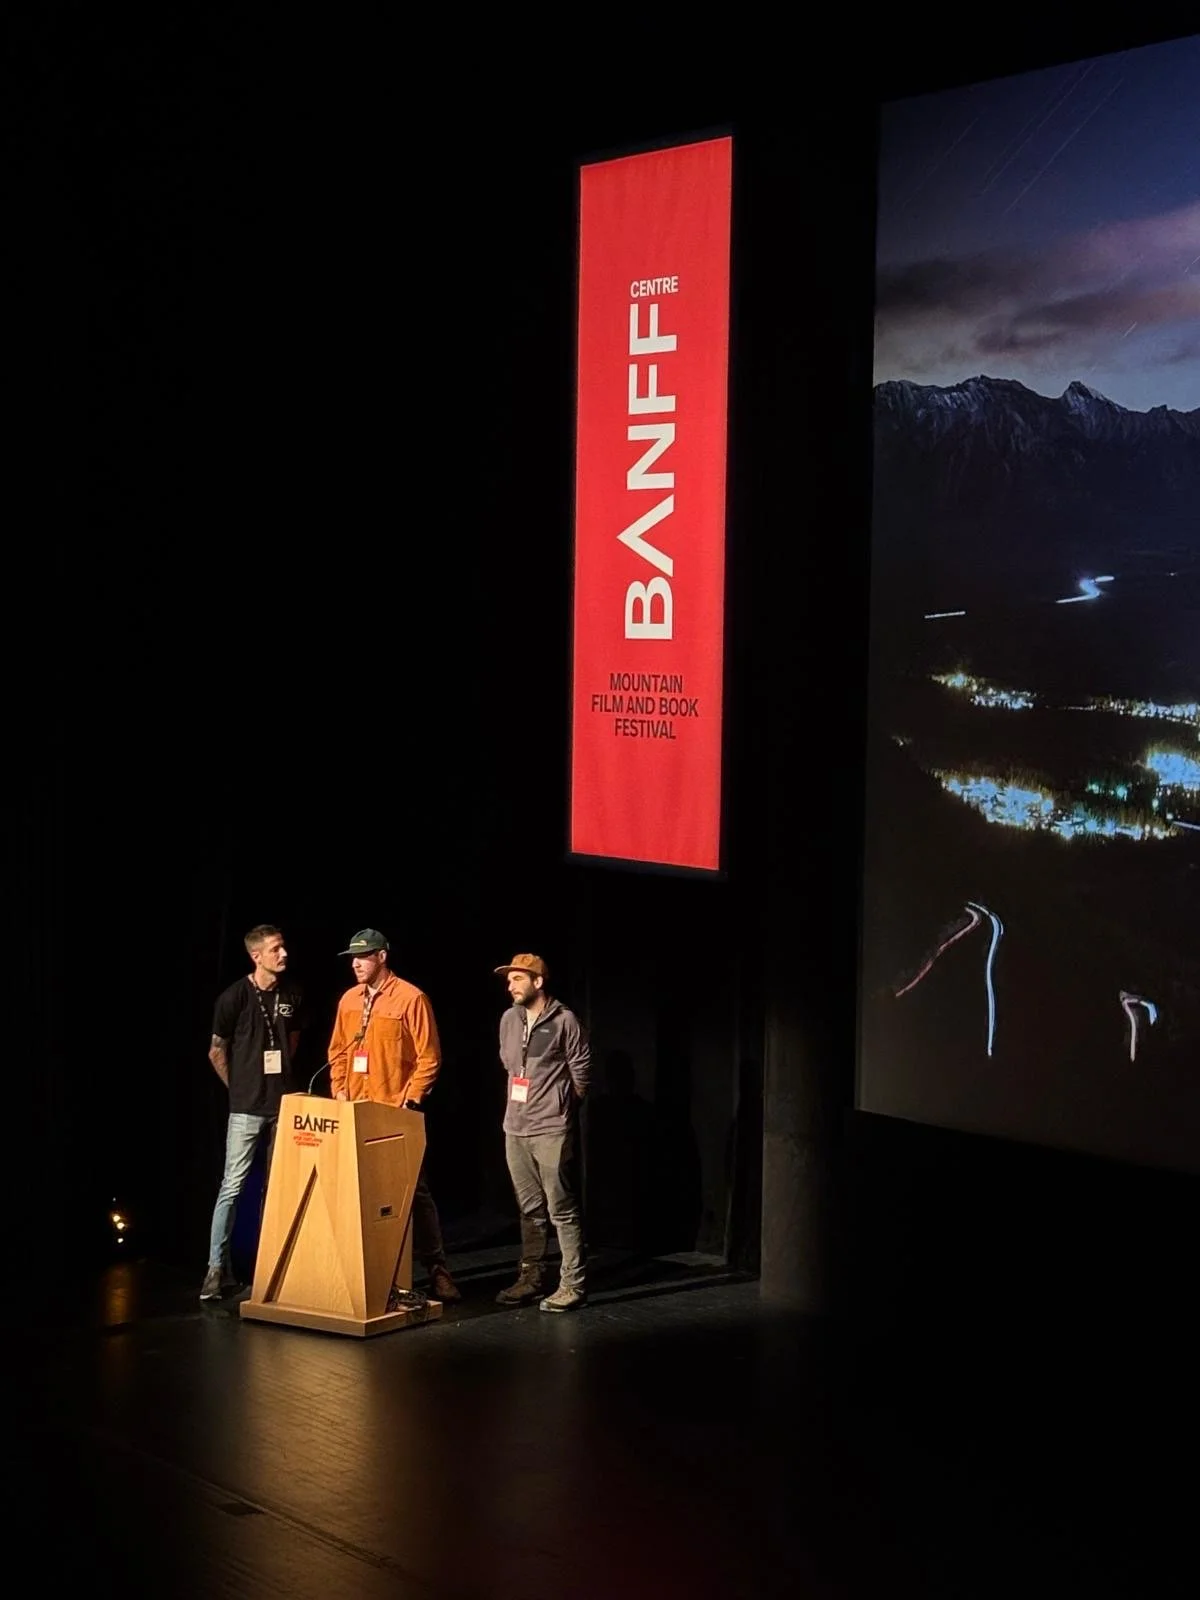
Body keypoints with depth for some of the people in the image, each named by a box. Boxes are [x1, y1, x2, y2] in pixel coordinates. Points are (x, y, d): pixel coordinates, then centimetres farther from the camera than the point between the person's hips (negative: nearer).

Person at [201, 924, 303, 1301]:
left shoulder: (292, 993, 4)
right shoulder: (235, 997, -10)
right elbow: (216, 1053, 1)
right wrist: (239, 1087, 8)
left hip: (284, 1103, 5)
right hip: (247, 1106, -5)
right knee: (233, 1185, -6)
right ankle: (218, 1268, -2)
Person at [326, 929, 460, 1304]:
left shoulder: (410, 998, -8)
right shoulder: (349, 1000, 10)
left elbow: (429, 1056, -9)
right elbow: (338, 1051, 17)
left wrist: (410, 1100, -13)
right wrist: (339, 1091, 5)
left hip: (396, 1112, -6)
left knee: (412, 1188, -2)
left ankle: (435, 1268, 4)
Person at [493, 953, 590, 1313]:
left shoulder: (564, 1020, -10)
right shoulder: (509, 1019, 8)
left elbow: (581, 1068, -4)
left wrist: (563, 1105, 4)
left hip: (552, 1130, -6)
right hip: (515, 1128, 6)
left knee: (562, 1208, -4)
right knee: (529, 1208, 14)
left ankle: (573, 1285, -2)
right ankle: (532, 1276, 21)